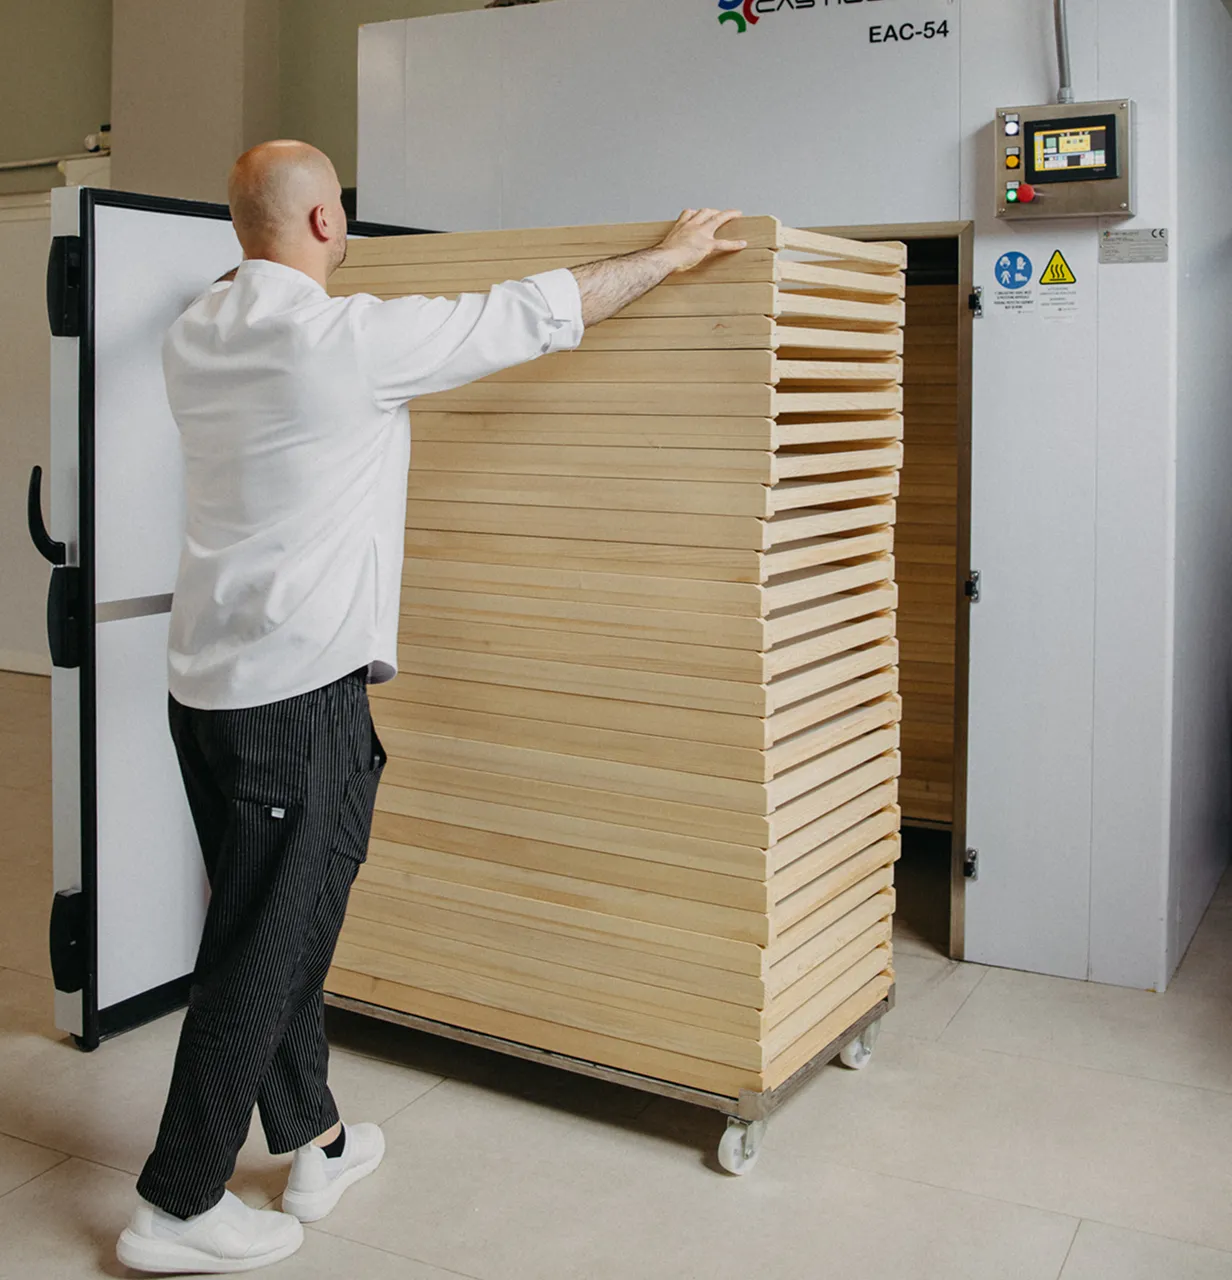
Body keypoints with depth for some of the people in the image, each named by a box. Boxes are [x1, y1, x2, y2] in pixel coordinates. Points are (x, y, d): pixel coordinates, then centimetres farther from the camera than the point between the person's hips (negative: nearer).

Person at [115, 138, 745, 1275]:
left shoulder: (194, 340, 7)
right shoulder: (347, 339, -15)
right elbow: (538, 315, -7)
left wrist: (307, 278, 52)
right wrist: (672, 255, 7)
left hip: (208, 685, 9)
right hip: (299, 693, -9)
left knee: (280, 924, 18)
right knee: (265, 945, 2)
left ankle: (313, 1141, 33)